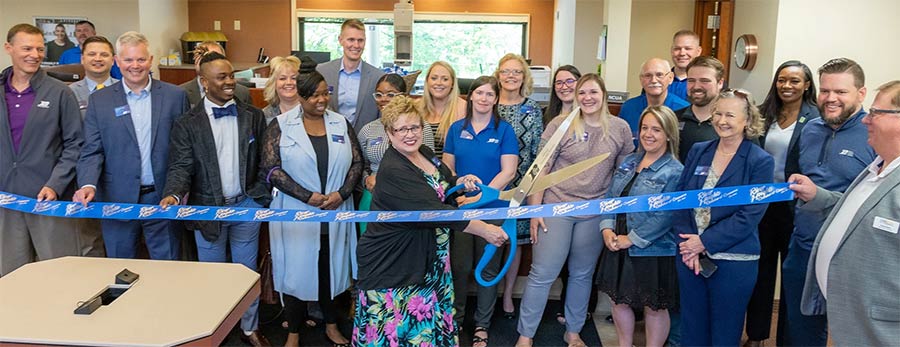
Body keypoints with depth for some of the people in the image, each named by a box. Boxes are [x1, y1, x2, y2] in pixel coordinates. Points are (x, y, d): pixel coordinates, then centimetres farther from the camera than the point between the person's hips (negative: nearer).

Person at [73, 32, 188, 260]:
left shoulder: (175, 96, 2)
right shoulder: (100, 100, 4)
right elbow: (91, 151, 2)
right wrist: (88, 184, -15)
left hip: (164, 198, 0)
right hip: (118, 200, 1)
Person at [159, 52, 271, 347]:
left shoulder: (254, 116, 2)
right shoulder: (187, 123, -4)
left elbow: (263, 161, 5)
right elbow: (181, 166, -9)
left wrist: (262, 196, -1)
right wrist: (174, 195, -27)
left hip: (246, 206, 2)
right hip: (208, 208, -1)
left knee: (247, 271, 13)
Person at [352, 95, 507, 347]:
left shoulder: (425, 153, 3)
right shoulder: (393, 171, -25)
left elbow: (442, 184, 23)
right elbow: (434, 211, -30)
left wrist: (460, 182, 0)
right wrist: (484, 230, -28)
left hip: (429, 258, 8)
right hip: (391, 265, -8)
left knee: (428, 322, 17)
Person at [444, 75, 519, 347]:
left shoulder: (504, 130, -3)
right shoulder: (457, 128, 5)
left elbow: (508, 171, -9)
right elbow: (447, 168, 7)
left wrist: (480, 196, -19)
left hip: (493, 208, -2)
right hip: (460, 207, 2)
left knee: (488, 268, 9)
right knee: (459, 266, 10)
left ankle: (482, 325, 24)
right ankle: (455, 318, 28)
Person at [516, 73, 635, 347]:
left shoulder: (620, 128, 2)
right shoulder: (560, 125, -5)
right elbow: (541, 169, -4)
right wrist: (535, 210, -7)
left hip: (595, 213, 2)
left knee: (582, 274, 15)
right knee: (542, 274, 0)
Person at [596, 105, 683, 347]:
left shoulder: (674, 171, -12)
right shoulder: (629, 162, 8)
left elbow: (665, 215, -19)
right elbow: (609, 197, 9)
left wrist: (632, 239, -18)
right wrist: (607, 228, -6)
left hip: (653, 252, -6)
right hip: (618, 247, 6)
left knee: (654, 307, 9)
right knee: (619, 300, 17)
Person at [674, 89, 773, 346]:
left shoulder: (761, 161, -6)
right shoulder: (698, 152, 7)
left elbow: (749, 216, -13)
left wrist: (705, 242, -16)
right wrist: (687, 243, -9)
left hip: (733, 261, -4)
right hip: (690, 256, 4)